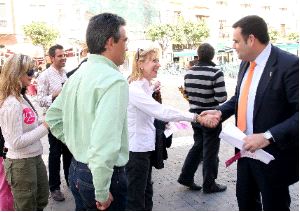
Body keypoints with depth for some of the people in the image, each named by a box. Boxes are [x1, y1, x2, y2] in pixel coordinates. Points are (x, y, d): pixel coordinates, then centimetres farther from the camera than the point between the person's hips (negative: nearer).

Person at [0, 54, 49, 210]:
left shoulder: (22, 98, 5)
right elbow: (16, 142, -25)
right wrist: (44, 127, -21)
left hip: (35, 158, 9)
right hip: (21, 163, -9)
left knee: (42, 200, 24)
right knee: (26, 207, 10)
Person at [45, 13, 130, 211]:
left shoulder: (78, 74, 5)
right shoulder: (114, 79, -22)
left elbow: (53, 117, 15)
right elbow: (104, 142, -32)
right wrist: (102, 192, -23)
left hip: (77, 169, 8)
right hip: (102, 174, -8)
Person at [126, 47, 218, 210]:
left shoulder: (143, 86, 9)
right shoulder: (135, 89, -23)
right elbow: (161, 111, -32)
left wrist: (151, 90, 27)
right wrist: (195, 117, -30)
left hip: (144, 146, 10)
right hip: (136, 149, -10)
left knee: (146, 192, 20)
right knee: (136, 198, 3)